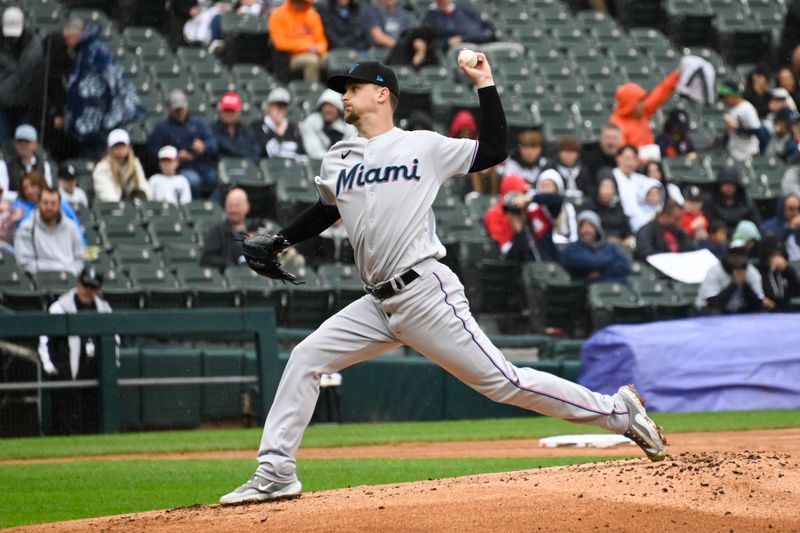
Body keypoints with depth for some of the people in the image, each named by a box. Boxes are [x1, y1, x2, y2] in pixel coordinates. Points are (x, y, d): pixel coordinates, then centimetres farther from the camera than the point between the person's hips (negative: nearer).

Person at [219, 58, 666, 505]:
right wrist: (275, 243, 22)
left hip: (426, 292, -6)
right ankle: (276, 472, 3)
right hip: (379, 303, 6)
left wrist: (485, 85, -2)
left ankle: (620, 411, 0)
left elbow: (495, 151, 1)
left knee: (501, 380, -9)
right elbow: (326, 212, 32)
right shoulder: (338, 162, 17)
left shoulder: (423, 146, 2)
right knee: (306, 359, -1)